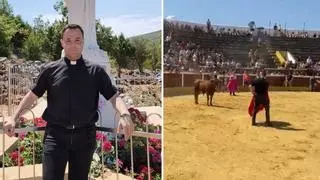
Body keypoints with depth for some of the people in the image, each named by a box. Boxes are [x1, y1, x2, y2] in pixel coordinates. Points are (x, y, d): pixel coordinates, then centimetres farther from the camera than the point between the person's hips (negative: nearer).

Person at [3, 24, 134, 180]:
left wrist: (125, 114, -21)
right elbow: (33, 95, 12)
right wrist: (14, 118, 5)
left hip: (85, 135, 1)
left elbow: (113, 96, -3)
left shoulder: (96, 71, 3)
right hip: (56, 135, 0)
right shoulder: (50, 69, 4)